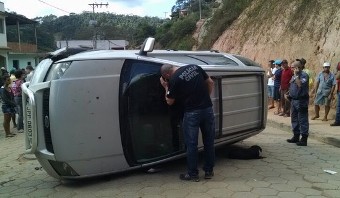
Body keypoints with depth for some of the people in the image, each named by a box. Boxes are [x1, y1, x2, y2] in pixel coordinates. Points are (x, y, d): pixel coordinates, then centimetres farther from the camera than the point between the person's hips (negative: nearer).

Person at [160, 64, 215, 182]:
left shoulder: (174, 80, -10)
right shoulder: (195, 67, 6)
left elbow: (170, 102, 2)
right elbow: (210, 83, 11)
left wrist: (166, 87, 13)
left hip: (192, 113, -5)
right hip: (208, 109, 6)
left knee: (191, 144, 7)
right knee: (209, 142, 14)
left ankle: (193, 174, 15)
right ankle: (209, 171, 24)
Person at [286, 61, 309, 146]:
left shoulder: (304, 75, -11)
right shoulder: (294, 76, 15)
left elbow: (300, 85, -26)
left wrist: (296, 75, -20)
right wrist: (289, 94, 11)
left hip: (301, 101, -9)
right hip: (293, 100, 9)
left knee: (302, 120, -4)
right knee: (294, 119, 15)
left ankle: (304, 139, 0)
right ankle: (296, 136, 26)